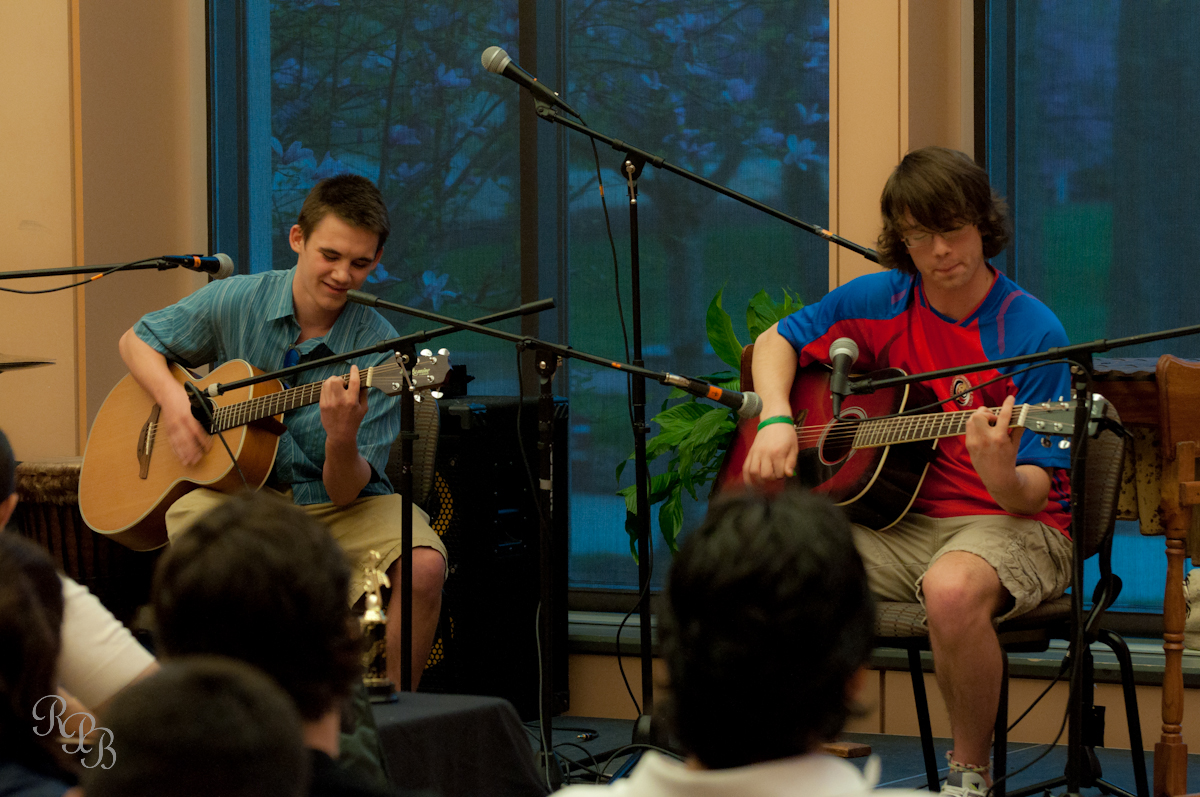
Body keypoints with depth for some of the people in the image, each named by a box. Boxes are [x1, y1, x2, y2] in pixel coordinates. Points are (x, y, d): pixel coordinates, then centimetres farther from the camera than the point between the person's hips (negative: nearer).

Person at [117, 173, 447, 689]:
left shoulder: (378, 349, -11)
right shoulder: (235, 302, -3)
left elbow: (345, 492, -13)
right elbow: (137, 341, 13)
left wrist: (342, 439, -36)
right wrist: (172, 399, -7)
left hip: (333, 500, -1)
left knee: (424, 566, -29)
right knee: (190, 521, -36)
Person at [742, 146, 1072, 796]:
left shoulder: (1031, 333, -11)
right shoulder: (881, 302, 4)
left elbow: (1033, 494, -14)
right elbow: (776, 341, 17)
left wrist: (1001, 474, -39)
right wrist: (776, 420, -3)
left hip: (1008, 523, -5)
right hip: (898, 522, 5)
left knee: (953, 588, -40)